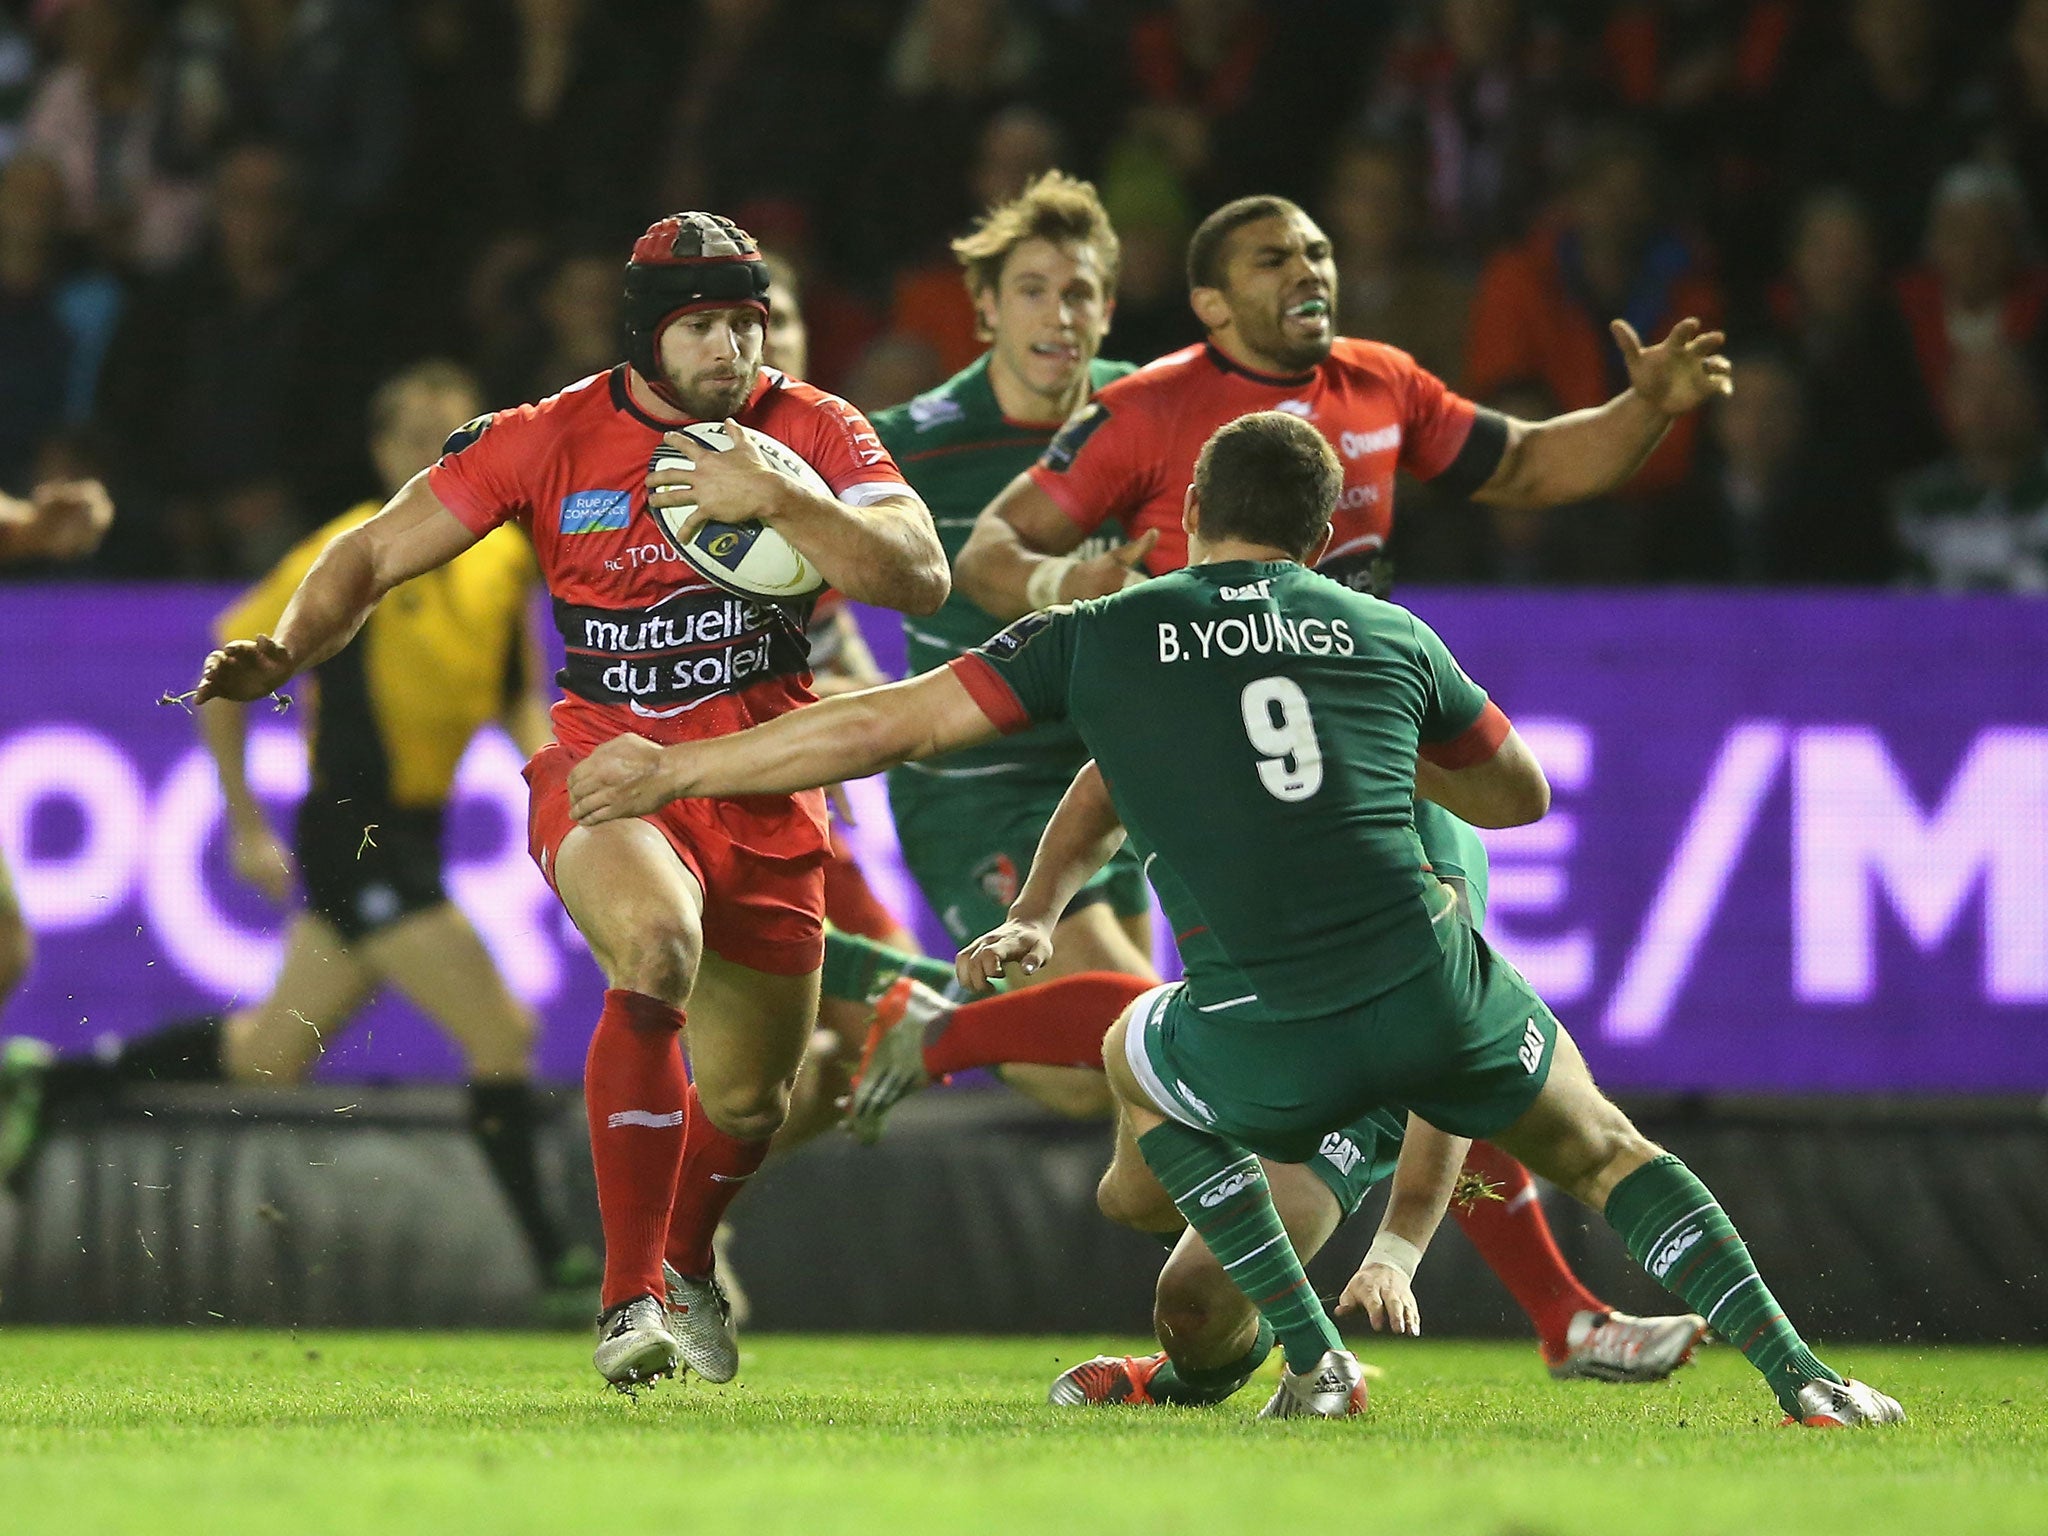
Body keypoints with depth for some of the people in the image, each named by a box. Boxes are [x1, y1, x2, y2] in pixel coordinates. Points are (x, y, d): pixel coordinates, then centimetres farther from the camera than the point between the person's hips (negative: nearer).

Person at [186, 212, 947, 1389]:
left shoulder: (815, 431, -3)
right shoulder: (551, 441, -5)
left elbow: (922, 579, -15)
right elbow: (378, 555, -1)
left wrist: (773, 498, -26)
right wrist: (280, 655, -18)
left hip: (765, 795, 2)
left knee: (747, 1100, 11)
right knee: (655, 945, -35)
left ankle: (687, 1265, 49)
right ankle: (629, 1302, -31)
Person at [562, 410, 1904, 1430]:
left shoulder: (1102, 638, 8)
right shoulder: (1390, 637, 14)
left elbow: (881, 728, 7)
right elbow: (1524, 796, 29)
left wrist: (677, 769, 17)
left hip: (1276, 1047, -1)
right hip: (1441, 997, 1)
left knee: (1136, 1063, 32)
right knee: (1605, 1153, 26)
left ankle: (1316, 1364, 23)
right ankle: (1798, 1372, 10)